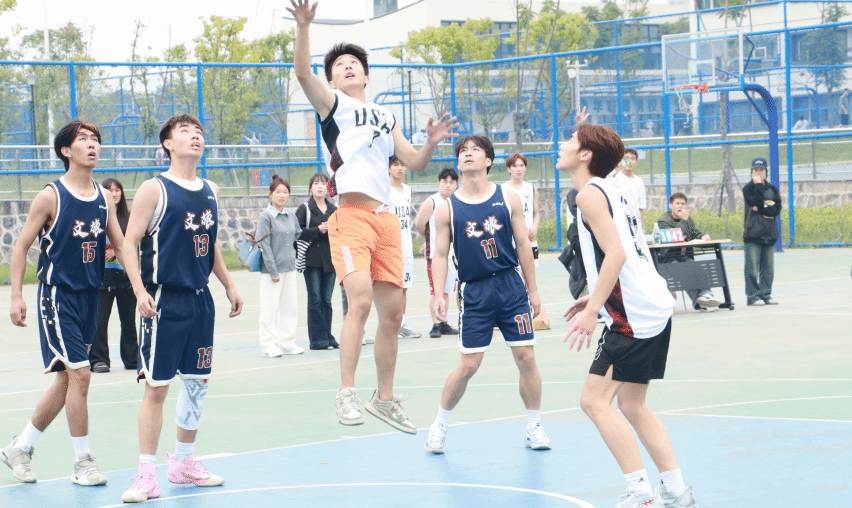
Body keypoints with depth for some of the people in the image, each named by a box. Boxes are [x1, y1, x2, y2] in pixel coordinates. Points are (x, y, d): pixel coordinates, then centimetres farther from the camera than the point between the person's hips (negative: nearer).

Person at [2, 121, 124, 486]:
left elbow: (120, 245, 13)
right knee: (79, 374, -13)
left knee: (66, 380, 10)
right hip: (58, 295, -7)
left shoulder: (104, 199, 8)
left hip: (89, 296, 7)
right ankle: (82, 462, -2)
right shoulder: (51, 196, -8)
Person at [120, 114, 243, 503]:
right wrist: (139, 290, -20)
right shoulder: (154, 189, -7)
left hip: (200, 299, 6)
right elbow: (129, 243, -9)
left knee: (198, 382, 11)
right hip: (164, 300, -6)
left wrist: (228, 284, 19)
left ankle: (184, 463, 24)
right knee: (156, 387, -6)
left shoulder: (210, 191, 12)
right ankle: (147, 475, -1)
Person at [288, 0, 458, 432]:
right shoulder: (331, 103, 10)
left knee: (392, 312, 7)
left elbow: (414, 162, 23)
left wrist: (431, 141, 3)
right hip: (351, 215, -6)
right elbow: (302, 71, -8)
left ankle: (384, 398, 20)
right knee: (360, 299, -24)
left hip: (386, 218, 6)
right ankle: (346, 393, -20)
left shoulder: (386, 118, 26)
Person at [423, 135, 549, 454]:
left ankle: (534, 427, 16)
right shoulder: (447, 209, 1)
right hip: (474, 291, -1)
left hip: (511, 285, 1)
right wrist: (438, 294, -11)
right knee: (469, 364, -3)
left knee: (526, 357, 1)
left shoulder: (509, 200, 3)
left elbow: (523, 245, 6)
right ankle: (440, 425, 17)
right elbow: (440, 254, 1)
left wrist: (532, 290, 6)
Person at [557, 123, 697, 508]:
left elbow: (615, 254, -21)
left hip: (635, 314, -10)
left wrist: (591, 311, -22)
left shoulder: (589, 193, -10)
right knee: (631, 406, 17)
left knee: (595, 400, -9)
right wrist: (594, 298, 23)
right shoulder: (610, 191, 19)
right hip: (653, 308, 10)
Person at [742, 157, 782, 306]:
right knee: (752, 267, -7)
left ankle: (766, 294, 14)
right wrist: (758, 185, -9)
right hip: (752, 233, -4)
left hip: (769, 233, 4)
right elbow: (757, 201, -16)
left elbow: (777, 209, 0)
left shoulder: (772, 189, 13)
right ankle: (752, 296, -2)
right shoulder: (748, 189, 2)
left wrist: (760, 210, -12)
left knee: (768, 267, 6)